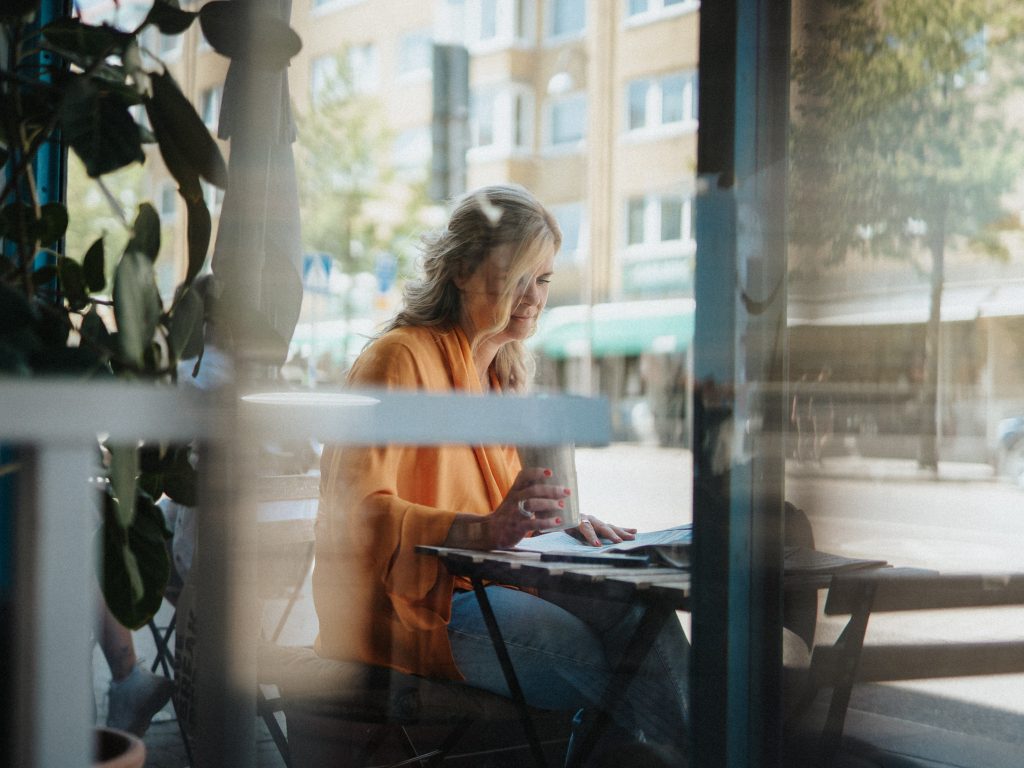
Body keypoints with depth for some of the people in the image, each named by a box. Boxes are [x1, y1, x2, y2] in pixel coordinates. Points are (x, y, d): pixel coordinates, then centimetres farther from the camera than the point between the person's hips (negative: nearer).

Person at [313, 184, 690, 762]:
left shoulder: (507, 369, 19)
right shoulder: (400, 358, -9)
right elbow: (356, 513, -20)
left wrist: (560, 519, 3)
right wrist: (484, 530, -34)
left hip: (490, 581, 8)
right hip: (406, 604, -7)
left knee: (639, 614, -22)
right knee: (581, 649, -33)